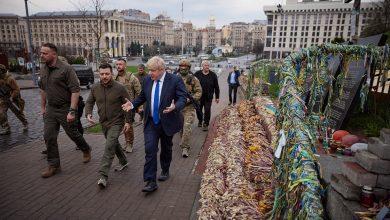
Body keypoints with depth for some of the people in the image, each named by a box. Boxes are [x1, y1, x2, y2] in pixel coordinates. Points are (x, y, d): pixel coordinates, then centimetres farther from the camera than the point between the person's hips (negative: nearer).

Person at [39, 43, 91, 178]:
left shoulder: (66, 69, -16)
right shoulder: (43, 69, 6)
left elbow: (75, 90, -20)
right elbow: (43, 89, 19)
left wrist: (72, 111, -24)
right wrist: (42, 107, 20)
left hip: (65, 109, -6)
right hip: (50, 109, 6)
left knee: (73, 134, 8)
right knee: (49, 137, 5)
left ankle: (86, 150, 36)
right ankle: (54, 165, 18)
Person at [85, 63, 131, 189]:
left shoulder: (120, 88, -14)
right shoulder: (95, 88, -1)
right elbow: (89, 102, 10)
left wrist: (128, 121, -12)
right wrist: (88, 114, -10)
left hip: (116, 122, -6)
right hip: (103, 122, 6)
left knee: (109, 147, -15)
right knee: (114, 144, 21)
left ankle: (103, 176, -12)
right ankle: (123, 162, 42)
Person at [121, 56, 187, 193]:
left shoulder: (175, 80, -13)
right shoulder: (147, 80, 1)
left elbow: (183, 98, -15)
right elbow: (142, 97, 12)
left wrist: (175, 107, -36)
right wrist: (133, 105, -6)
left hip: (167, 122, -2)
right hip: (151, 122, 3)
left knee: (166, 149, 17)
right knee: (150, 150, -8)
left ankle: (165, 171, 42)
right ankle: (150, 181, -1)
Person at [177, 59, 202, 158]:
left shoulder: (193, 79, -2)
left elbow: (199, 92, -3)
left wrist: (191, 99, -18)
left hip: (189, 107, -3)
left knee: (187, 127, -11)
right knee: (180, 126, 15)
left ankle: (184, 147, -4)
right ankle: (184, 143, 37)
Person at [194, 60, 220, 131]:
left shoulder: (213, 75, -1)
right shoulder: (197, 74, -2)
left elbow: (216, 87, 4)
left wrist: (217, 97, 3)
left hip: (208, 97, -1)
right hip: (198, 96, 1)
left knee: (207, 111, -1)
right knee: (198, 110, 11)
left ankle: (206, 124, 15)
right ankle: (200, 121, 37)